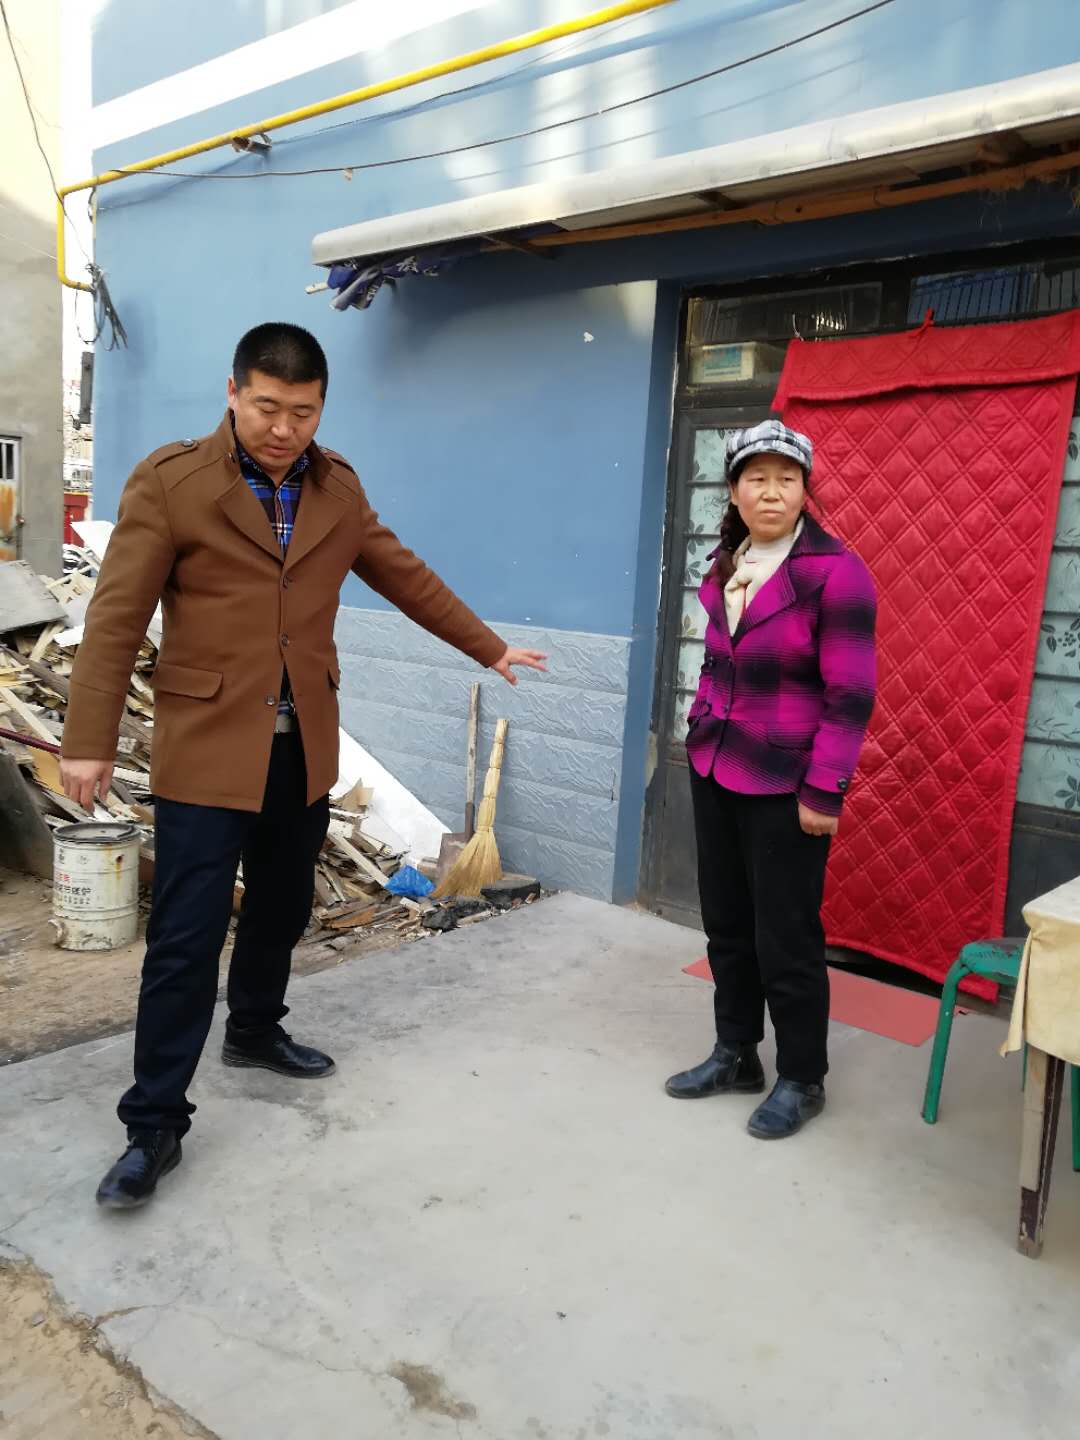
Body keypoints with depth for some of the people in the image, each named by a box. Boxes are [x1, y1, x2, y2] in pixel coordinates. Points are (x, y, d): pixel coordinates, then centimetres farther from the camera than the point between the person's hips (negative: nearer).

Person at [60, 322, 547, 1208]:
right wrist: (90, 740, -13)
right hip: (207, 744, -5)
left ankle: (256, 1031, 43)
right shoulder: (169, 480, -8)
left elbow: (405, 576, 17)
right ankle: (155, 1124, 11)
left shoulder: (338, 487, 7)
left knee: (283, 908, 18)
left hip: (304, 744, 5)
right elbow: (117, 617, -9)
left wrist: (490, 649, 21)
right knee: (186, 937, -2)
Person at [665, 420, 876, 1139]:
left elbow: (850, 695, -15)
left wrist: (824, 791, -16)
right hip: (715, 771, 7)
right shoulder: (725, 568, 8)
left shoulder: (835, 572, -13)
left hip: (784, 785, -6)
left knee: (785, 936, 3)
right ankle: (735, 1055, 33)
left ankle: (802, 1079, 23)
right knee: (726, 922, 15)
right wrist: (703, 728, 14)